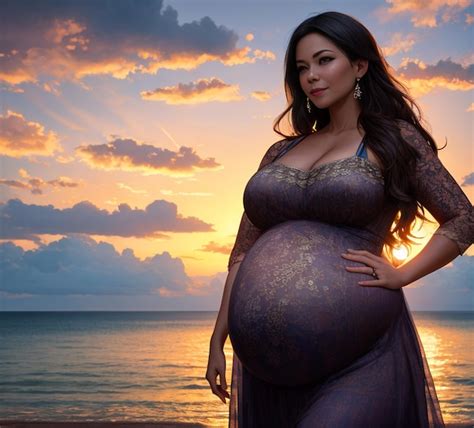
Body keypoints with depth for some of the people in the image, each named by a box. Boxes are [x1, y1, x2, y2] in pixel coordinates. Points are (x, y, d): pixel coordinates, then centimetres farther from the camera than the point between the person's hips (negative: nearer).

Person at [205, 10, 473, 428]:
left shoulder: (395, 140, 4)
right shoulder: (281, 152, 15)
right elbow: (244, 250, 16)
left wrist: (402, 275, -7)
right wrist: (219, 338, 13)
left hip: (357, 355, -5)